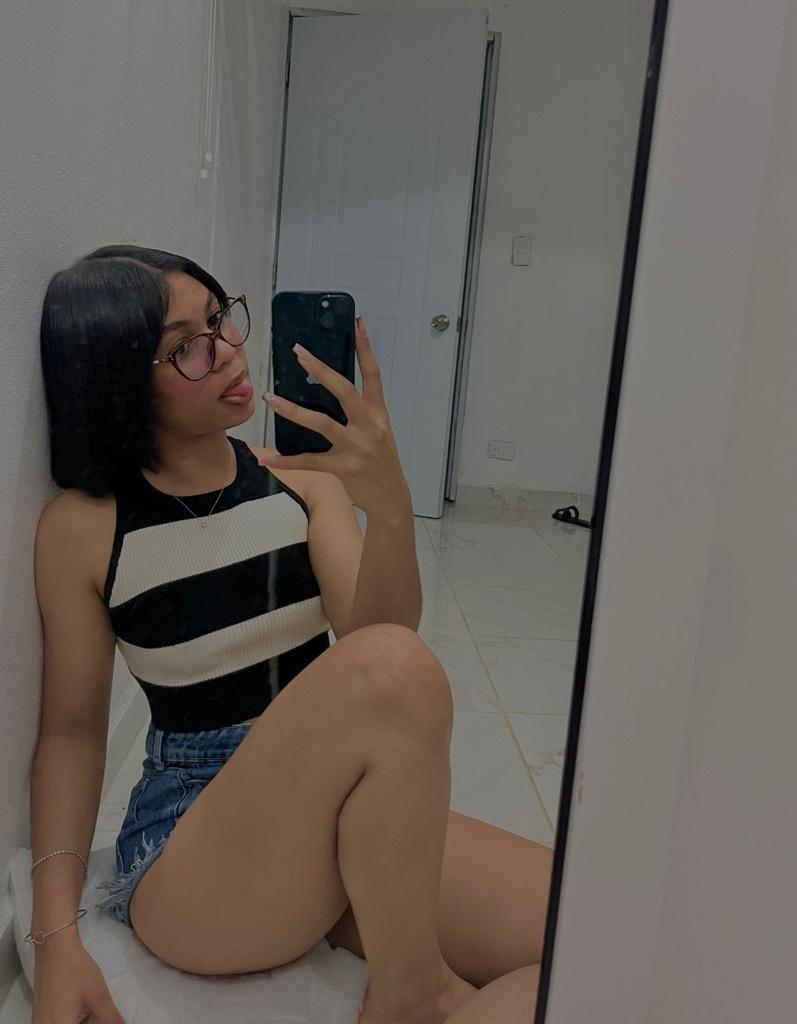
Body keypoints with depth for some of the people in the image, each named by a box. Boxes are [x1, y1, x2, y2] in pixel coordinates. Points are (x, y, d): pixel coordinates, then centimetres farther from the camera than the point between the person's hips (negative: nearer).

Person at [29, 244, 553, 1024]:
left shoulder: (301, 477, 2)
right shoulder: (82, 526, -6)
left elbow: (370, 640, -11)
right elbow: (71, 731, 0)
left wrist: (390, 508, -30)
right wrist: (56, 937, -9)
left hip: (352, 820, 3)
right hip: (190, 850, -2)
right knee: (392, 669, -33)